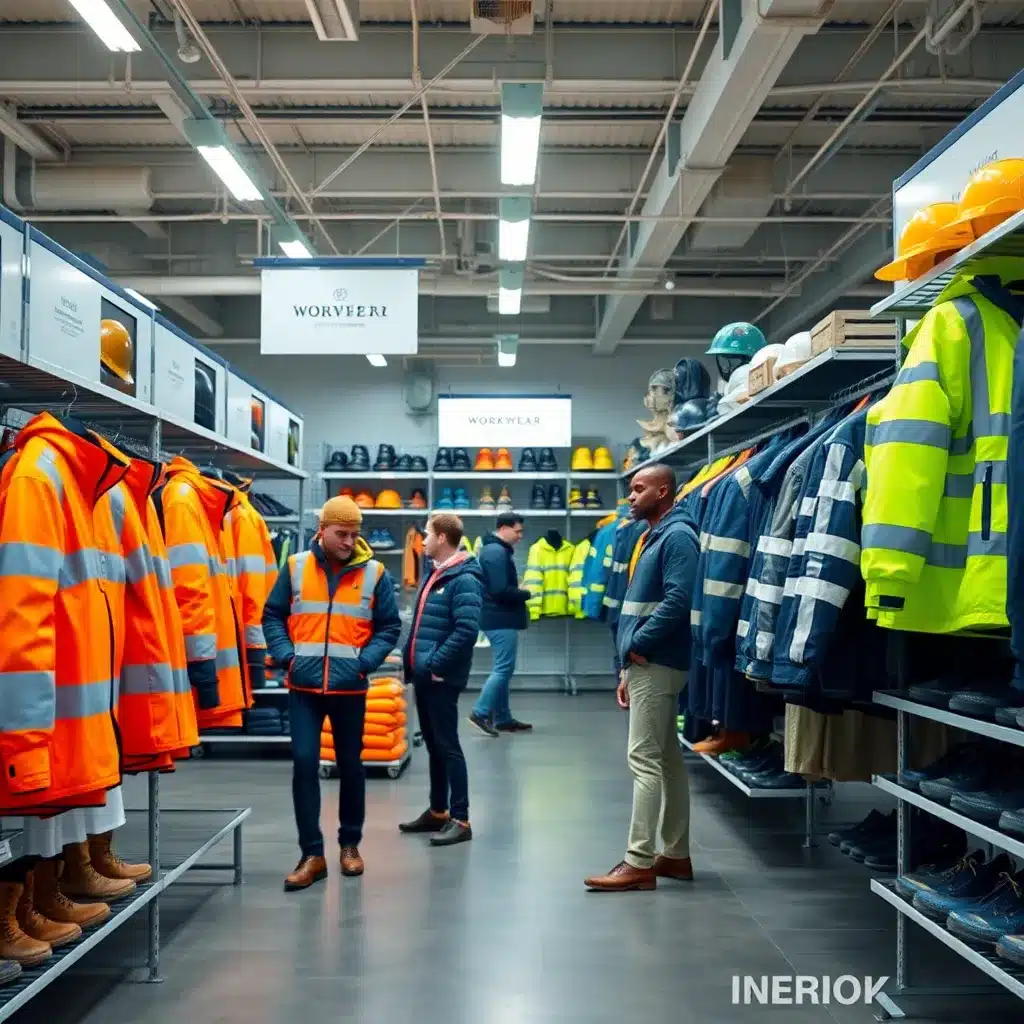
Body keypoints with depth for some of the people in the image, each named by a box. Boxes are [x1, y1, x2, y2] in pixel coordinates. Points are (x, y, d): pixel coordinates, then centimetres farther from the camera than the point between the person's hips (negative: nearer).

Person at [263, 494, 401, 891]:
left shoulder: (374, 573, 0)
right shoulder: (295, 567, 1)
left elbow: (389, 627, 4)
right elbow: (272, 616, 6)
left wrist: (365, 662, -9)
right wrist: (286, 656, -8)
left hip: (349, 687, 0)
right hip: (304, 685, 0)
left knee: (350, 765, 11)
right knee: (304, 763, -4)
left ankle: (350, 843, 28)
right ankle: (312, 854, 6)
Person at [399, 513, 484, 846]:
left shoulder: (464, 579, -15)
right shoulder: (435, 575, 14)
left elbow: (467, 630, -24)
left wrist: (436, 663, -20)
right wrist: (411, 660, 12)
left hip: (441, 677, -9)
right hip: (424, 674, 9)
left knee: (447, 746, -4)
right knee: (433, 744, 16)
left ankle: (460, 820, 3)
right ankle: (438, 811, 26)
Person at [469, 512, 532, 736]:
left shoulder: (495, 549, 17)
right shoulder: (497, 552, -16)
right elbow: (501, 591, -23)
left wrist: (519, 593, 4)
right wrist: (526, 594, -9)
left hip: (498, 618, 11)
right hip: (501, 619, -11)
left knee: (502, 669, 12)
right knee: (504, 668, -8)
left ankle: (502, 718, 17)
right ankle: (481, 712, -7)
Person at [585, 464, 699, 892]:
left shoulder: (677, 535, -12)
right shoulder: (652, 537, 18)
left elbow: (678, 600, -25)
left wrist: (639, 643, -17)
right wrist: (627, 667, 18)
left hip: (656, 664, -10)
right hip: (647, 664, 10)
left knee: (644, 760, -8)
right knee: (667, 758, 13)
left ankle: (639, 862, -4)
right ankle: (676, 854, 20)